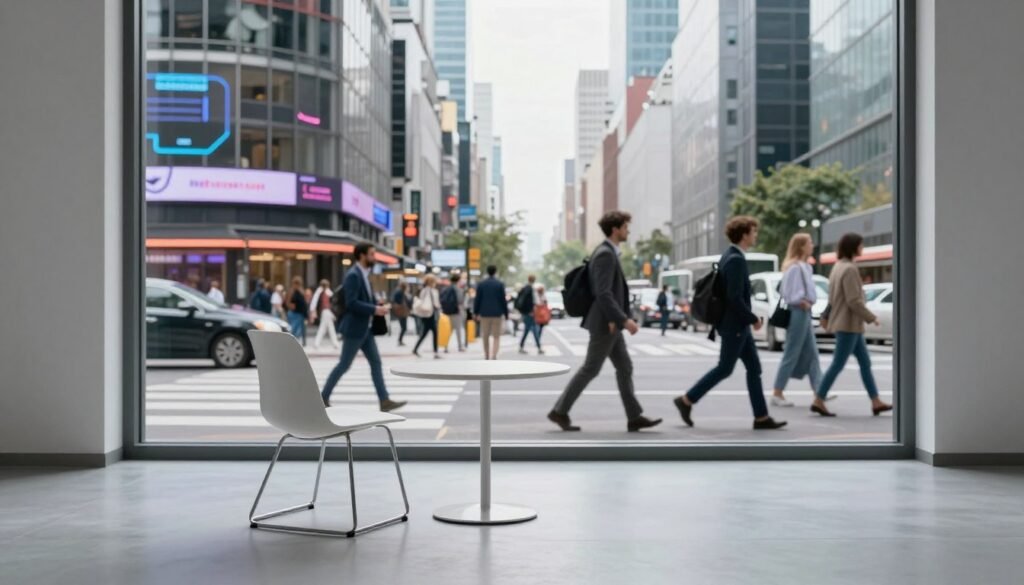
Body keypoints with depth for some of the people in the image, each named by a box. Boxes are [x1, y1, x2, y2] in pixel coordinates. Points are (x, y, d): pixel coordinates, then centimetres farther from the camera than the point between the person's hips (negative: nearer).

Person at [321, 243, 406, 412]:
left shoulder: (364, 274, 13)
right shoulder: (353, 275, -17)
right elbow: (351, 303, -25)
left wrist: (378, 307, 3)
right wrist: (374, 309, -24)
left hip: (365, 328, 9)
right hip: (354, 329, -9)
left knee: (376, 362, 4)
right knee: (344, 365, 0)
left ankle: (384, 401, 3)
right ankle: (323, 397, 13)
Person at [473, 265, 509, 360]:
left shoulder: (480, 284, 0)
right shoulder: (500, 284, -4)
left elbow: (477, 299, 1)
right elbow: (503, 300, -4)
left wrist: (475, 312, 9)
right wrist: (506, 313, 4)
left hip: (484, 313, 2)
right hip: (497, 313, -2)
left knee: (485, 336, 13)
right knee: (496, 336, 2)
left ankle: (487, 356, 20)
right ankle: (493, 356, -11)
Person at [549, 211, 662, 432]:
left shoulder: (608, 252, 14)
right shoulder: (605, 254, -18)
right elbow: (603, 293, -25)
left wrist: (615, 318, 14)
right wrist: (625, 320, -25)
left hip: (610, 323, 10)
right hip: (605, 324, -10)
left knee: (625, 367, 9)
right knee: (590, 369, -3)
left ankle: (634, 417, 11)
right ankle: (560, 411, 5)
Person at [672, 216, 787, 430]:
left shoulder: (731, 256, 12)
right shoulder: (736, 260, -20)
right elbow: (735, 297, -25)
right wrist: (753, 319, -15)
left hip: (737, 324, 10)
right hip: (734, 325, -10)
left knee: (754, 368, 9)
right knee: (724, 369, -1)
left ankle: (761, 417, 11)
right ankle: (686, 401, 8)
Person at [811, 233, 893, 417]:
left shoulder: (839, 267, 13)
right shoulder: (850, 269, -17)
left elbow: (832, 298, 17)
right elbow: (854, 301, -20)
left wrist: (826, 316, 20)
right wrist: (871, 318, -12)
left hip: (850, 325, 10)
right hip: (848, 324, -10)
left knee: (865, 363, 11)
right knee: (838, 364, -6)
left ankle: (876, 402, 14)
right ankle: (818, 401, -2)